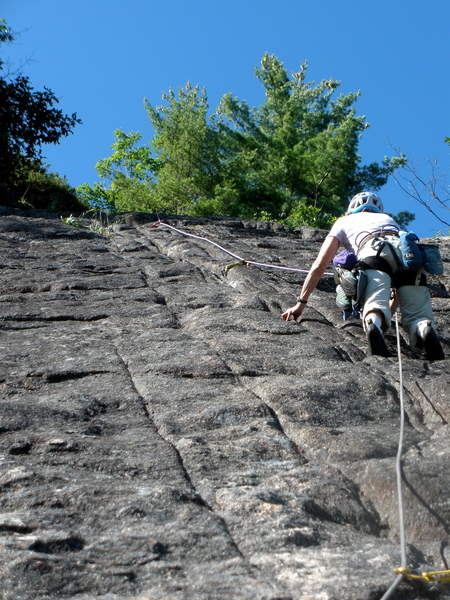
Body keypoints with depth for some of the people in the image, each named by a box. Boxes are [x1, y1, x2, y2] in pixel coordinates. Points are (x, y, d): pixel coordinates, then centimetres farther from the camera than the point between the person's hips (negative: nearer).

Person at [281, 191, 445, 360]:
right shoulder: (388, 219, 45)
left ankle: (373, 325, -54)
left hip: (373, 253, -2)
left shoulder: (344, 221, 36)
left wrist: (300, 303, 30)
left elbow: (319, 266, 25)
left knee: (376, 307, -18)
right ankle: (425, 330, -37)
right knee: (418, 317, -2)